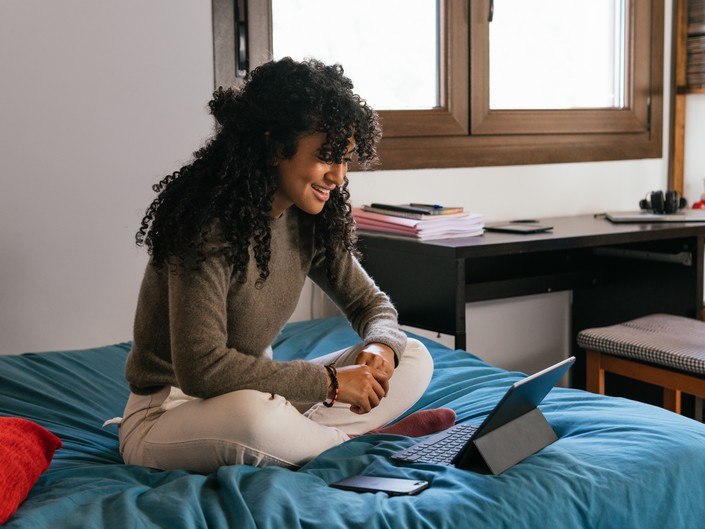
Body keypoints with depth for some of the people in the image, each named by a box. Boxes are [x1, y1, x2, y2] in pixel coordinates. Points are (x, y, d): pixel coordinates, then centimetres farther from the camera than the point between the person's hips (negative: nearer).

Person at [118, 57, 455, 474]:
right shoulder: (209, 224, -25)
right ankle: (357, 438, -12)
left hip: (257, 391, 8)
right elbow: (201, 368, -31)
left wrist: (381, 346, -16)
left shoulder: (307, 221, -2)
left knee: (414, 359, -1)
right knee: (255, 415, -42)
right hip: (168, 413, -7)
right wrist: (330, 381, -27)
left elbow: (371, 302, 9)